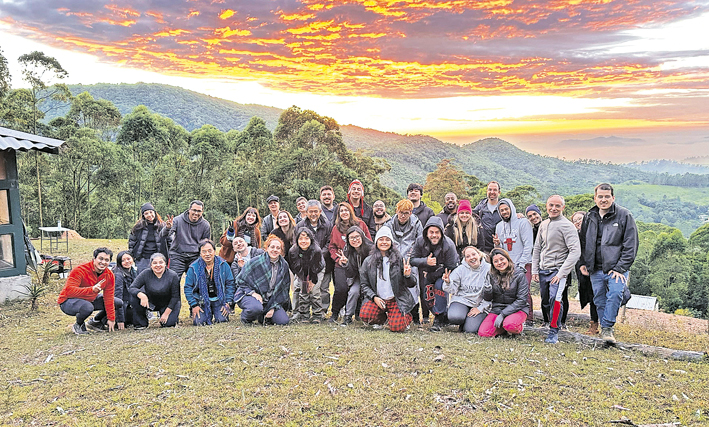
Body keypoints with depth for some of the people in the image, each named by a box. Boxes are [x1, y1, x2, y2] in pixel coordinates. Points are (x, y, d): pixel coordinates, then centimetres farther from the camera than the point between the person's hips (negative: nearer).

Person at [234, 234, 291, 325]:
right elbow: (241, 280, -6)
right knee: (256, 308, -39)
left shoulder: (284, 265, 1)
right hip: (249, 294, -4)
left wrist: (273, 307, -2)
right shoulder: (256, 262, -14)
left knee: (283, 321, -13)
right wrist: (252, 292, -19)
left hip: (270, 299, 5)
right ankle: (245, 318, -2)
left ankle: (263, 317, 17)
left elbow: (283, 288, 6)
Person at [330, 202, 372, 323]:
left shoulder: (360, 224, 9)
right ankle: (334, 313, 3)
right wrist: (338, 258, -2)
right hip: (342, 265, 0)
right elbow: (331, 246, 15)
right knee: (341, 288, -16)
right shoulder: (336, 228, 13)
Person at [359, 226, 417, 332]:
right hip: (377, 299, 2)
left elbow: (412, 284, 0)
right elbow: (364, 284, 6)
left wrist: (407, 276, -23)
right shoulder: (368, 261, 4)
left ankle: (406, 316, 19)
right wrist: (374, 297, -10)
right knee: (364, 315, -26)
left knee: (396, 327, -20)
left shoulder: (400, 260, -1)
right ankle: (382, 318, 10)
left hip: (397, 300, -1)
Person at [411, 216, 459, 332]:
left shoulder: (448, 245, -29)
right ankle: (444, 317, 19)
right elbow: (413, 259, -14)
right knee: (428, 297, -4)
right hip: (429, 272, 4)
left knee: (440, 285, -30)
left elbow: (450, 268, -22)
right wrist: (426, 261, -35)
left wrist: (432, 276, -25)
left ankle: (439, 318, -18)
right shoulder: (420, 241, -18)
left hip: (443, 274, -4)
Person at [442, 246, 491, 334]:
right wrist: (448, 283, -22)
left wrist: (480, 308, -10)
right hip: (462, 300, 2)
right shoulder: (460, 269, 0)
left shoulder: (488, 269, -6)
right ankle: (464, 320, 9)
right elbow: (453, 290, 1)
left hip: (480, 304, -1)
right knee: (455, 318, -28)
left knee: (470, 329, -20)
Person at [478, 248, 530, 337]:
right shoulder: (491, 275, 3)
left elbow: (522, 300, -12)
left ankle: (519, 327, -1)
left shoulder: (519, 274, -9)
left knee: (509, 324, -36)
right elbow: (487, 299, 8)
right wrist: (487, 290, -18)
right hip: (497, 309, 4)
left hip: (517, 309, -4)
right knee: (483, 333, -17)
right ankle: (503, 327, 9)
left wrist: (503, 314, -19)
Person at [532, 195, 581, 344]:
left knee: (555, 298, -21)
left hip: (558, 270, -6)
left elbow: (575, 251, -15)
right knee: (545, 302, 11)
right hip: (543, 270, 6)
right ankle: (551, 323, 30)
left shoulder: (567, 226, -9)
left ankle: (554, 331, -9)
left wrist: (561, 273, -19)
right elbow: (537, 248, 18)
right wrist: (534, 270, 10)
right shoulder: (544, 224, 12)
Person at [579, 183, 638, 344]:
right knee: (599, 300, 8)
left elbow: (631, 245, -6)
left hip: (617, 268, -4)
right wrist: (583, 263, 11)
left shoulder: (624, 215, -3)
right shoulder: (590, 217, 11)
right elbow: (583, 242, 21)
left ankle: (607, 327, -13)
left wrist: (620, 268, -12)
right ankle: (605, 328, 22)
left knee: (615, 294, -22)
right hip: (596, 269, 5)